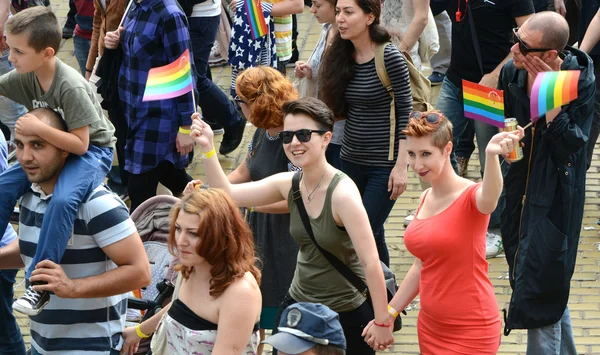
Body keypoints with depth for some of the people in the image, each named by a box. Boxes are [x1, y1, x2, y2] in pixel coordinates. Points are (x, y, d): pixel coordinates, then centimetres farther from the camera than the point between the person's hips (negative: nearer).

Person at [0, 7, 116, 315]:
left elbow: (80, 144, -29)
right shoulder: (25, 76, -10)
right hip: (53, 148, 8)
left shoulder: (71, 87, -30)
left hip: (92, 151, -8)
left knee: (63, 200, -34)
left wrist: (37, 128, -33)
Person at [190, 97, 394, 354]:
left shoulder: (342, 193, -23)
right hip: (298, 303, 6)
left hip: (347, 313, -6)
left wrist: (382, 322, -23)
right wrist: (207, 148, -12)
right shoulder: (288, 184, -4)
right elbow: (227, 194, 1)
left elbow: (371, 262, -24)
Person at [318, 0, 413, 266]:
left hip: (384, 164, -6)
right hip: (351, 160, 6)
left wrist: (401, 165, -15)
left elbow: (406, 112, -12)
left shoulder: (389, 58, -14)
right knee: (373, 234, 12)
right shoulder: (341, 57, 3)